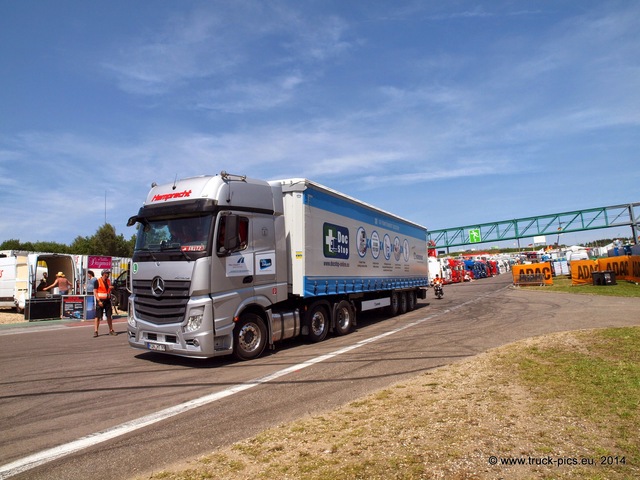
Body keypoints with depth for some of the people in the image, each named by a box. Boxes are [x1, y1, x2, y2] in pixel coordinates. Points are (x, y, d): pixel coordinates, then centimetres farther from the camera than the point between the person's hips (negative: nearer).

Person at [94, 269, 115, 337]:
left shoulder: (108, 281, 12)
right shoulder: (98, 281, -6)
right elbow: (95, 292, -10)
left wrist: (111, 288, 0)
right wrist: (99, 301, -18)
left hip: (107, 300, 5)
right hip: (100, 301, -5)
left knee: (109, 316, 7)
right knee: (98, 316, -5)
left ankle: (111, 330, 15)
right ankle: (95, 331, -1)